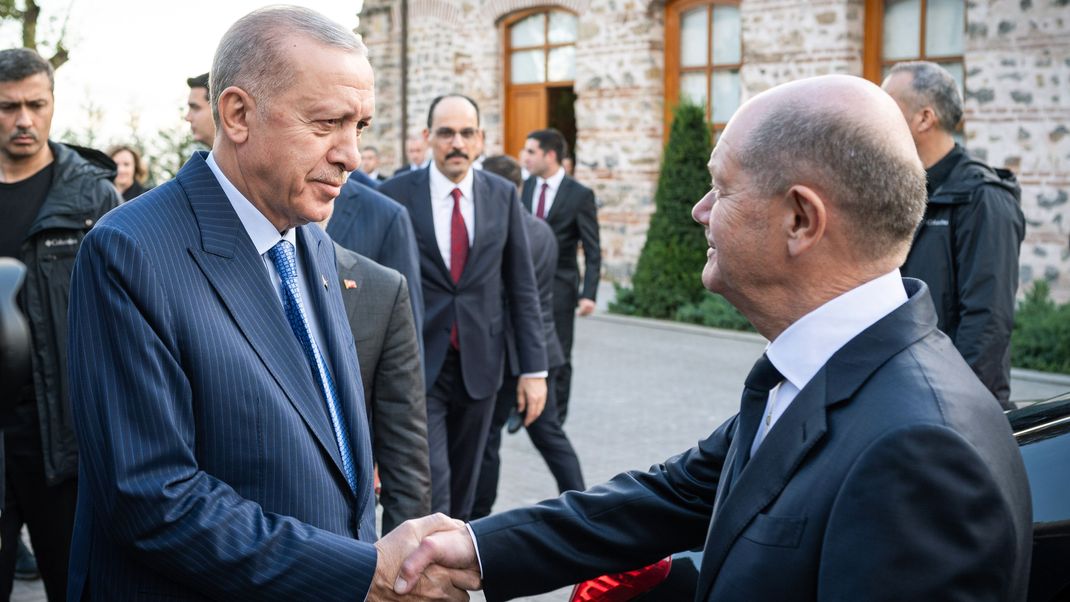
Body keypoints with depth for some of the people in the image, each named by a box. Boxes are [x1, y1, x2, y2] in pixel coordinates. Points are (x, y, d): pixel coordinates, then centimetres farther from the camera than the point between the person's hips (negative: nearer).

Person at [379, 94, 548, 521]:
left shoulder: (503, 196, 4)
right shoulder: (395, 195, -5)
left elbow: (521, 287, 5)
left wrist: (534, 368, 2)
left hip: (479, 365, 3)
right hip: (417, 367, -3)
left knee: (463, 490, 13)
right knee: (430, 488, -10)